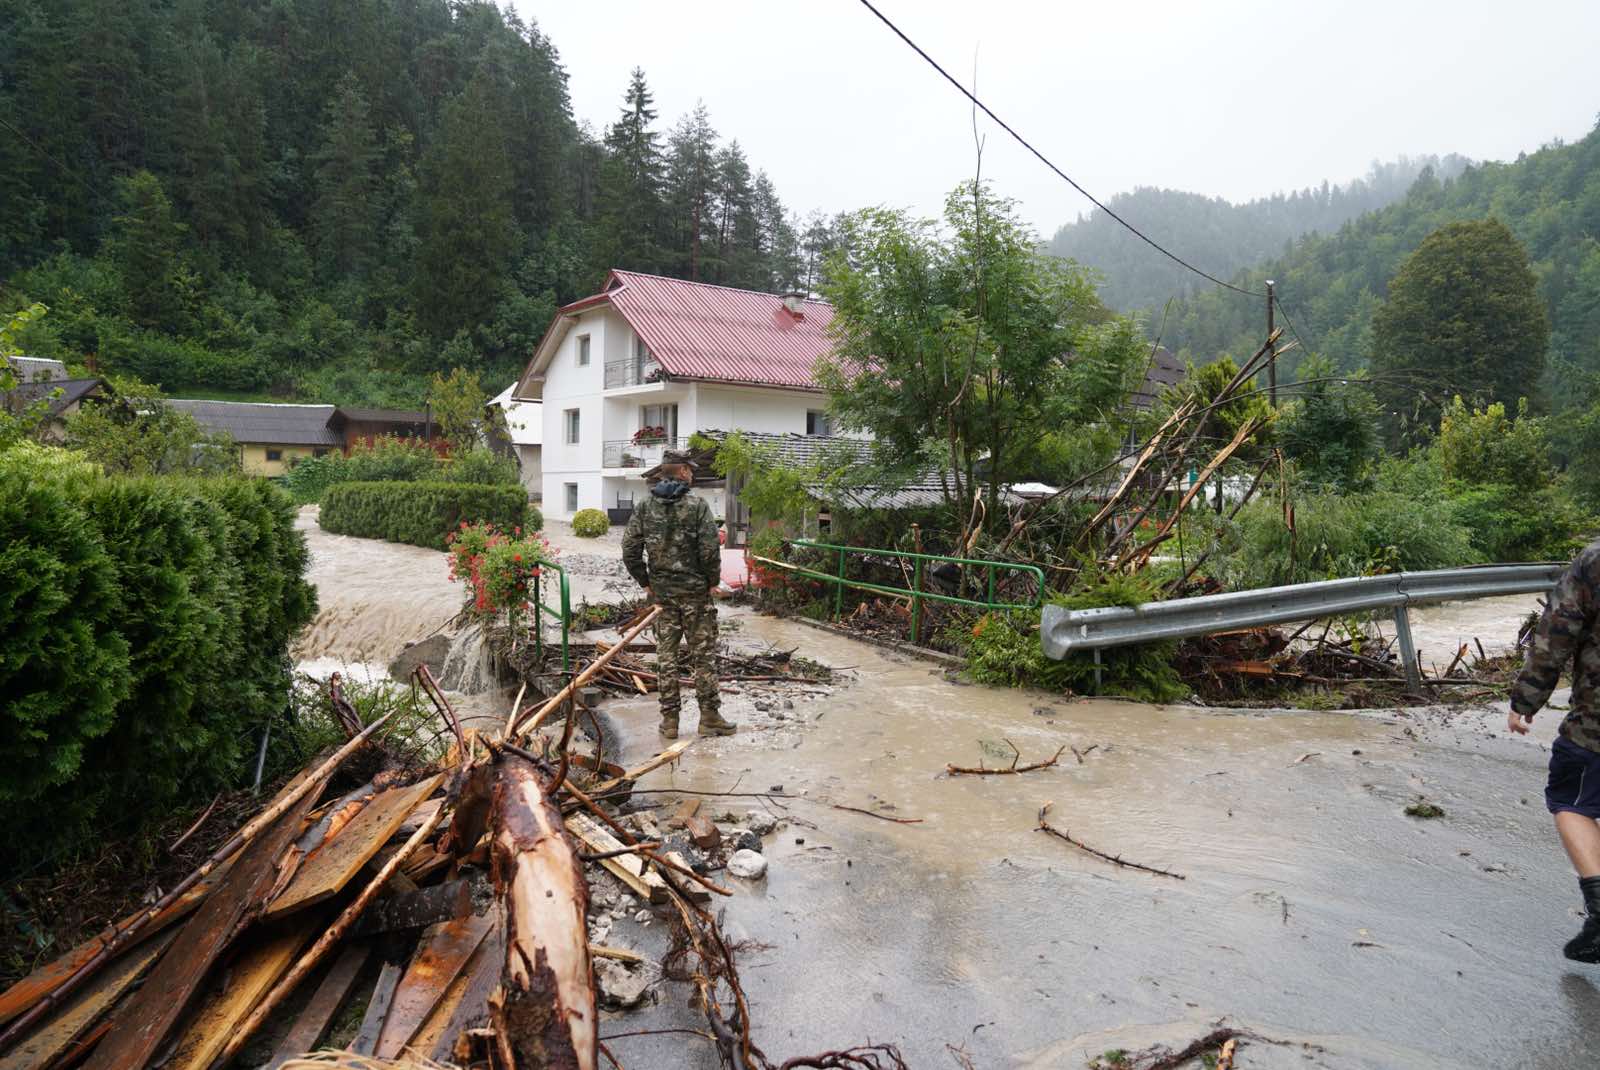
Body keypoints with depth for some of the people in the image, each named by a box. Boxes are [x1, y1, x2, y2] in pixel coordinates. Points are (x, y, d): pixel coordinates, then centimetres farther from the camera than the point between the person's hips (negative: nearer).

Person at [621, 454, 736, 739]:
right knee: (703, 654, 6)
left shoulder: (645, 508, 3)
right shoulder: (697, 506, -9)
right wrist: (712, 581, -1)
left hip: (661, 593, 4)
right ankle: (709, 716, 11)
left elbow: (630, 550, 1)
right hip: (695, 591, -4)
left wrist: (646, 583, 10)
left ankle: (669, 719, 14)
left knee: (666, 656, 10)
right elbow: (710, 550, -15)